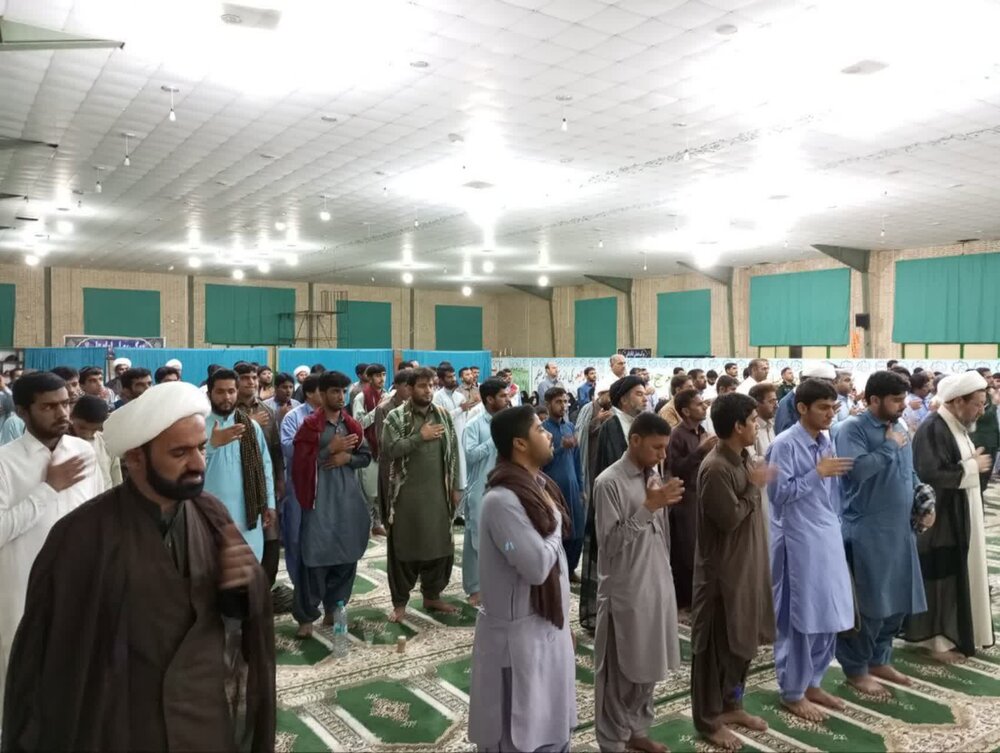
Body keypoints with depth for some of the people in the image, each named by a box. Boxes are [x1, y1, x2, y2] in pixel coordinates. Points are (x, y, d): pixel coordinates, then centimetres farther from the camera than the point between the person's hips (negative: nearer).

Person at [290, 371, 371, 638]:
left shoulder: (352, 425, 10)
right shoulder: (310, 425, -4)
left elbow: (366, 456, 13)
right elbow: (300, 461, -9)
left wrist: (347, 458, -6)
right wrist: (330, 449, -14)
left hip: (348, 497, 5)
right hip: (320, 498, -5)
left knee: (346, 556, 10)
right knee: (315, 557, -4)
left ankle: (334, 610, 24)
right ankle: (306, 616, 7)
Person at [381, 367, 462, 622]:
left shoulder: (444, 415, 7)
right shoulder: (396, 417, -4)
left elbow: (454, 452, 8)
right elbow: (389, 450, -16)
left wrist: (456, 487, 5)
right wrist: (419, 437, -19)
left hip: (438, 493, 4)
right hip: (407, 493, -3)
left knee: (439, 544, 10)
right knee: (404, 546, 5)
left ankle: (432, 595, 27)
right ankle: (400, 601, 18)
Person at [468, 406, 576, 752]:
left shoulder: (539, 486, 5)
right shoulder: (503, 500, -24)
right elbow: (538, 566, -27)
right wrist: (554, 520, -11)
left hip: (548, 627, 8)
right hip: (520, 635, -8)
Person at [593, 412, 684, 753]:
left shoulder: (653, 476, 7)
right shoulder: (609, 483, -17)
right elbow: (610, 543, -21)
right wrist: (648, 506, -25)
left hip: (657, 585, 7)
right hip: (625, 590, -7)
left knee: (647, 666, 18)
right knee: (620, 670, 6)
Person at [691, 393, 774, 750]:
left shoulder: (745, 458, 5)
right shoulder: (715, 468, -23)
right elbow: (730, 518, -24)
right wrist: (755, 486, -15)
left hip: (747, 563, 9)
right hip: (722, 569, -9)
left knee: (743, 639, 19)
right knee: (716, 644, 4)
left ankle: (730, 704, 36)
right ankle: (708, 719, 19)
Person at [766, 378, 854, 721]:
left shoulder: (826, 442, 8)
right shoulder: (785, 445, -14)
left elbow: (832, 491, 14)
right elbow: (778, 493, -19)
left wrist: (836, 526, 10)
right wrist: (817, 473, -21)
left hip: (828, 538, 8)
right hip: (797, 541, -7)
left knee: (830, 615, 14)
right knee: (799, 617, 3)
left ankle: (811, 683, 30)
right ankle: (792, 693, 18)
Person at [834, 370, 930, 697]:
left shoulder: (900, 427, 11)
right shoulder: (852, 428, -13)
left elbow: (909, 473, 21)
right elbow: (857, 468, -30)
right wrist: (890, 446, -19)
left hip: (900, 529, 8)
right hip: (866, 532, -8)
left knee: (898, 601, 15)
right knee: (868, 604, 0)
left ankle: (879, 659, 32)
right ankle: (856, 669, 16)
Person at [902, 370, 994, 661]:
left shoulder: (957, 427, 9)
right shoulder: (932, 430, -21)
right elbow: (930, 475, -28)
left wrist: (975, 462, 1)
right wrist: (972, 466, -18)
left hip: (961, 517, 10)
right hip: (941, 519, -10)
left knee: (959, 574, 17)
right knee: (942, 577, -1)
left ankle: (955, 632, 30)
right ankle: (937, 639, 11)